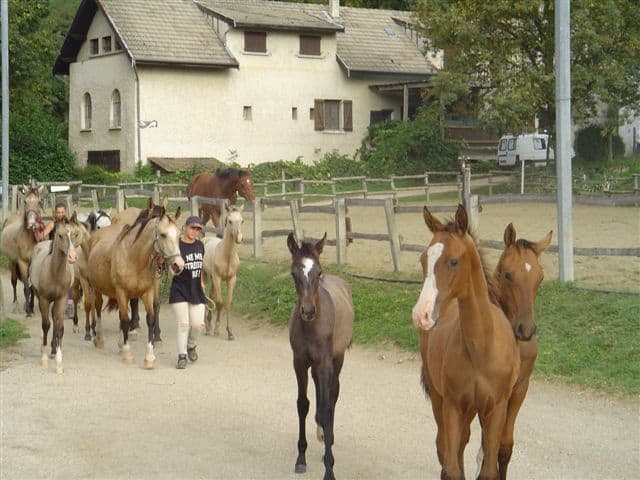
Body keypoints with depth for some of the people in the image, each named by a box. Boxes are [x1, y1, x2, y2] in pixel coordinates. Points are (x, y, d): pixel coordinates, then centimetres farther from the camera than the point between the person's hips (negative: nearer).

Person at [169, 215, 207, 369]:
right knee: (183, 323, -7)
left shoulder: (200, 245, 8)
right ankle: (182, 356, 3)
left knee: (198, 324, -1)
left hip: (196, 291, 5)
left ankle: (191, 345, 29)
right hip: (180, 290, -5)